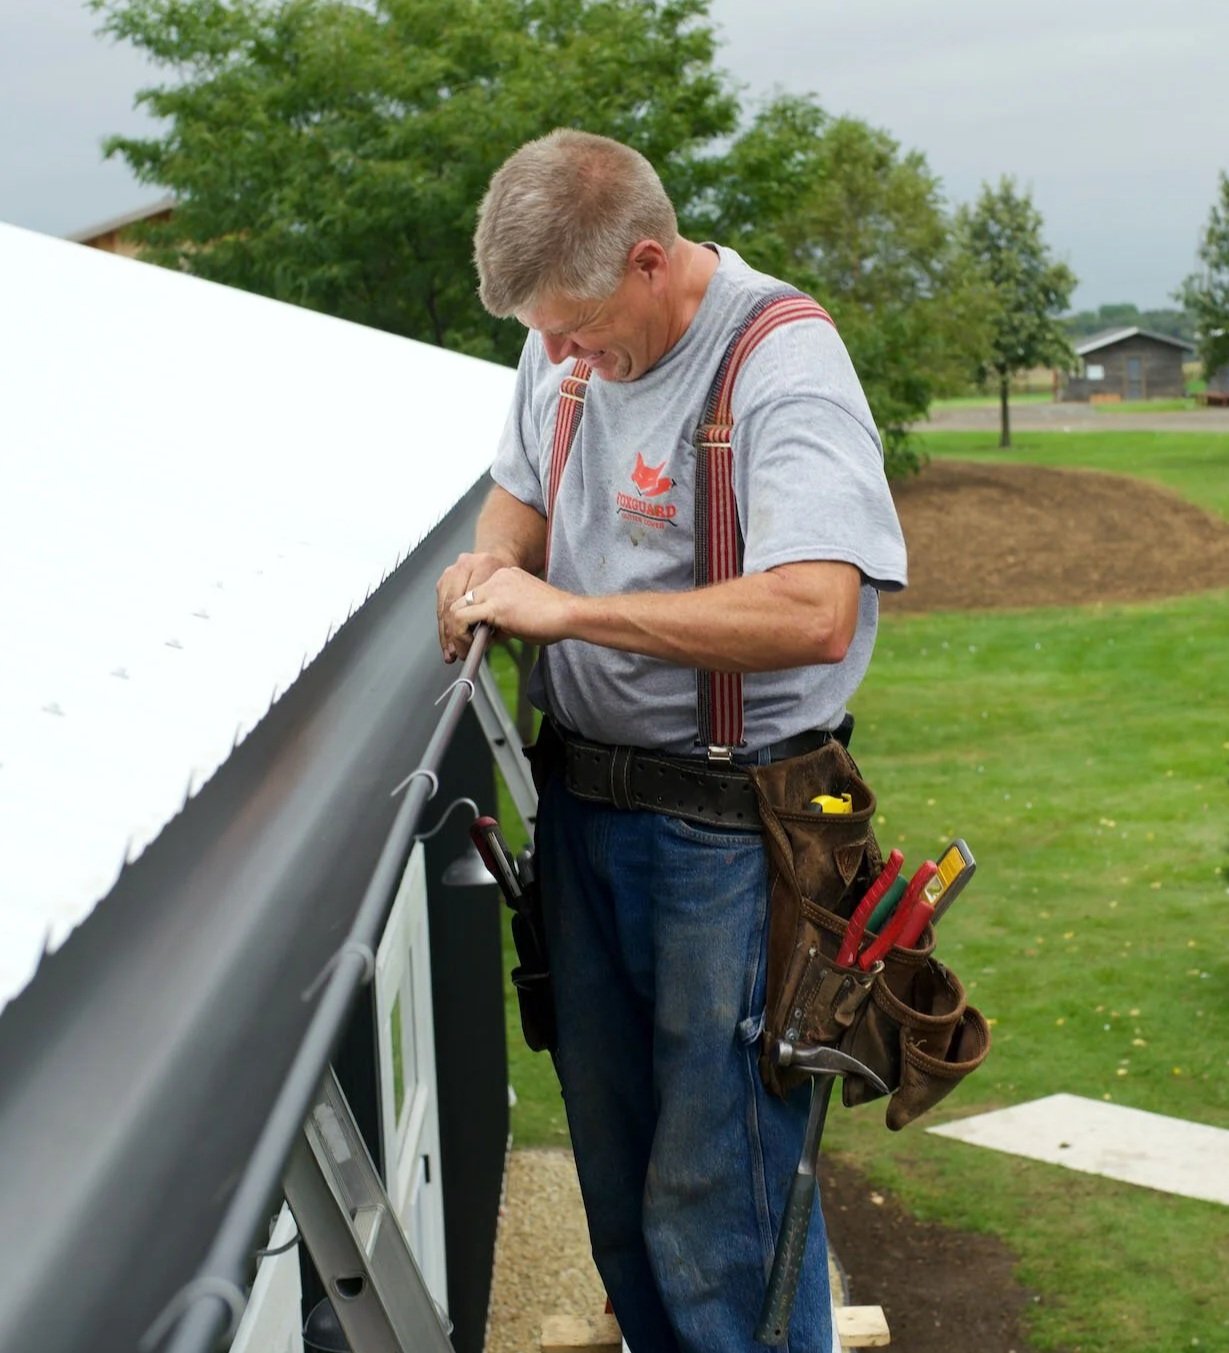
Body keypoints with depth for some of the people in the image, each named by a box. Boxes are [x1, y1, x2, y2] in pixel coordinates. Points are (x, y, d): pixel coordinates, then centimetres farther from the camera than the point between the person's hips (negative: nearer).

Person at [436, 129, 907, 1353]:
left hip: (726, 836, -7)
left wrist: (565, 609, -27)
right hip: (581, 803, 8)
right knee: (613, 1164, 20)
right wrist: (493, 561, 0)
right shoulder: (568, 341, 4)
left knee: (720, 1201, -1)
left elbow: (815, 614, -33)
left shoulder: (782, 361, -20)